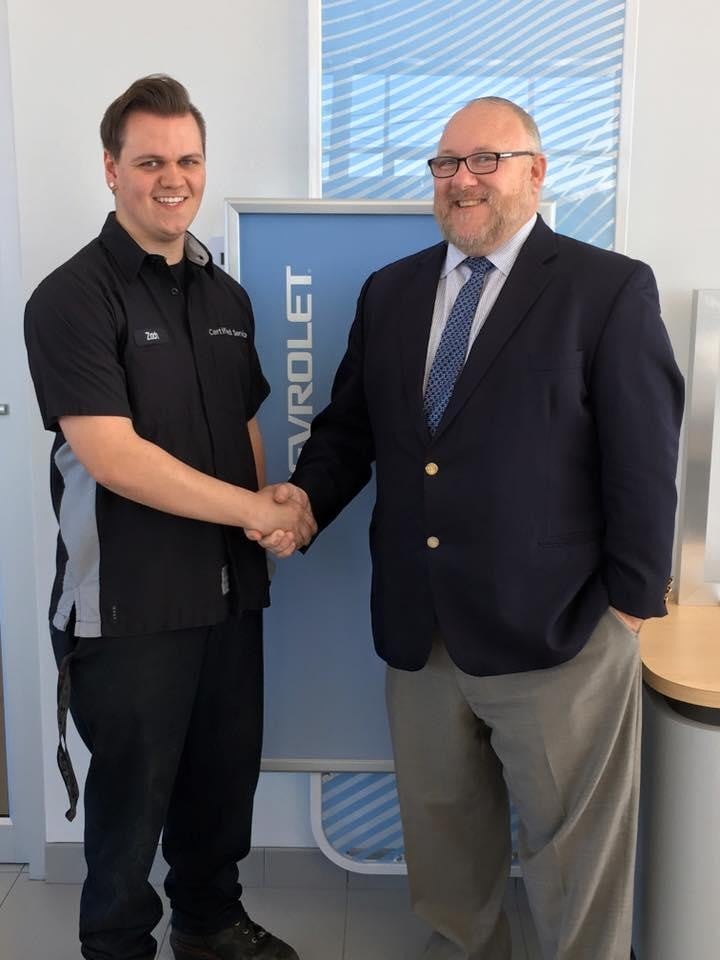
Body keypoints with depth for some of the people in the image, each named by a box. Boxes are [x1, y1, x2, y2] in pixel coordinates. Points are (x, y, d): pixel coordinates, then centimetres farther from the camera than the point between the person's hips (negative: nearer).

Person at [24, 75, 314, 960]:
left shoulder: (226, 297, 8)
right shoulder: (72, 298, -12)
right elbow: (114, 458, -21)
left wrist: (270, 516, -4)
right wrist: (259, 511, -18)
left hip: (230, 589, 6)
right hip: (129, 605, -6)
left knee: (224, 779, 20)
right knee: (131, 796, 13)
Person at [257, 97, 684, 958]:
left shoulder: (610, 289, -5)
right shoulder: (389, 291, 10)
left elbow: (644, 462, -7)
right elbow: (348, 426, 13)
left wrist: (630, 604, -7)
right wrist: (307, 498, -6)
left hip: (555, 632, -4)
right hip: (417, 631, 5)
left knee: (573, 854, 12)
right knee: (441, 840, 20)